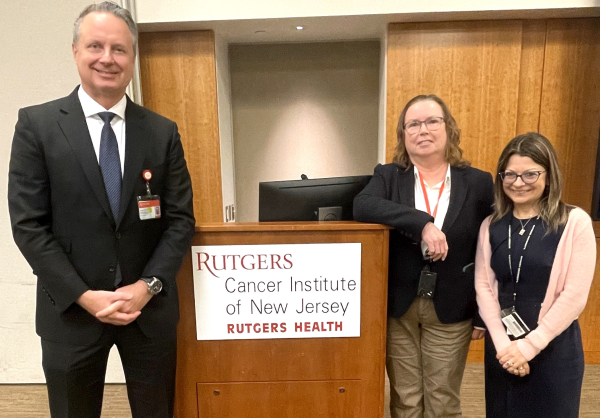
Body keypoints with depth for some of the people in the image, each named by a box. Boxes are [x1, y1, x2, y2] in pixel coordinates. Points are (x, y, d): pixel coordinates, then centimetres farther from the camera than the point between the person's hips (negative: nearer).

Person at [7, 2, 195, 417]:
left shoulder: (163, 132, 1)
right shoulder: (37, 124, -3)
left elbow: (181, 219, 0)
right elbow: (28, 224, -6)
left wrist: (147, 286, -11)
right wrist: (84, 296, -13)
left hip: (150, 308, 2)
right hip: (71, 310, -1)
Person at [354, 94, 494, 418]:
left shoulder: (478, 182, -2)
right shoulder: (388, 176, -2)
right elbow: (362, 206, -24)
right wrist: (422, 223, -31)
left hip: (451, 310, 0)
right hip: (397, 307, 0)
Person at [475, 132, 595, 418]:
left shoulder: (575, 222, -10)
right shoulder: (491, 225, 1)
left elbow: (575, 295, -13)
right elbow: (483, 286, -2)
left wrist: (529, 345, -13)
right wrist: (502, 343, -11)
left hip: (553, 348, -3)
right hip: (500, 346, 3)